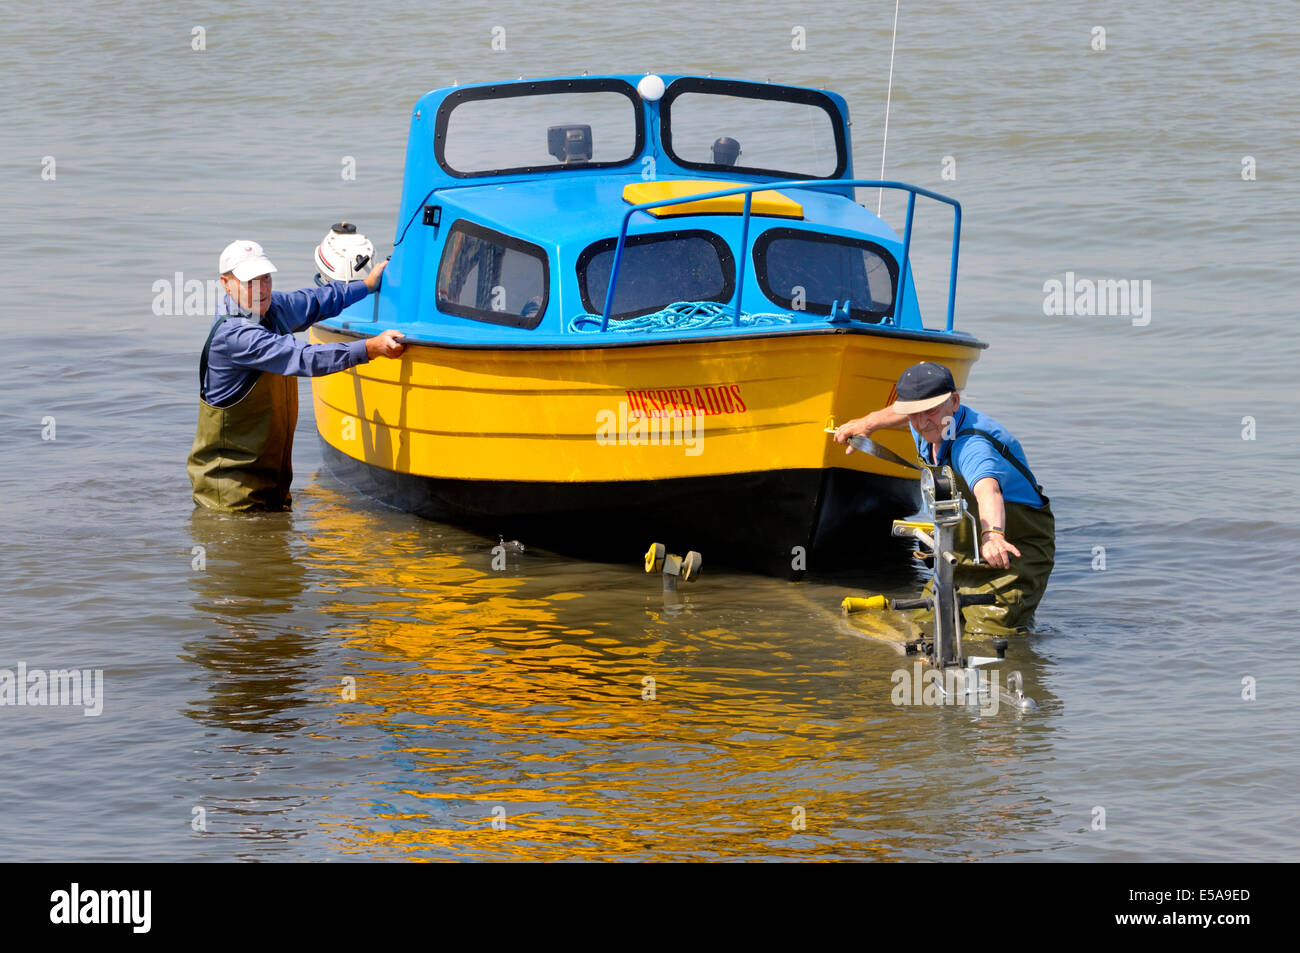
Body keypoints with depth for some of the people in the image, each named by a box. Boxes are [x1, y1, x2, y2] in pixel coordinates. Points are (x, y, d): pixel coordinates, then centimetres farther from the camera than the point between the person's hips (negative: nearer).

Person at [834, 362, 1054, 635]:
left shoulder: (971, 445, -35)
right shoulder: (931, 426, -7)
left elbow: (987, 489, -58)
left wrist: (992, 533, -77)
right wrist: (869, 423, 29)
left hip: (1016, 552, -9)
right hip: (963, 556, 9)